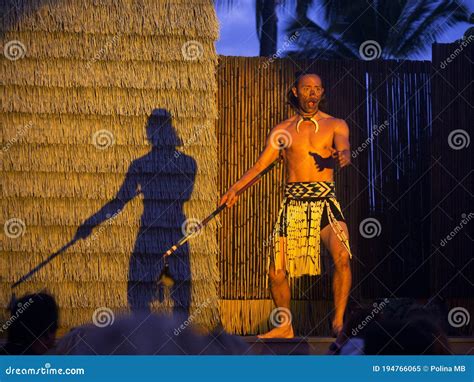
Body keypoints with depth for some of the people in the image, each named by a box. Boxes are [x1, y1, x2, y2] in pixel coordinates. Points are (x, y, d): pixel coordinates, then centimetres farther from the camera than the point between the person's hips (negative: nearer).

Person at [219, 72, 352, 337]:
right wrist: (235, 188, -12)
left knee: (342, 256, -25)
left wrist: (343, 156, -37)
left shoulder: (335, 125, 8)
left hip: (325, 201, -2)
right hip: (293, 203, 2)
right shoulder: (282, 131, 12)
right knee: (277, 272, 0)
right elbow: (260, 165, 4)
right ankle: (285, 327, 21)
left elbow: (344, 147, -12)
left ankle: (339, 322, -11)